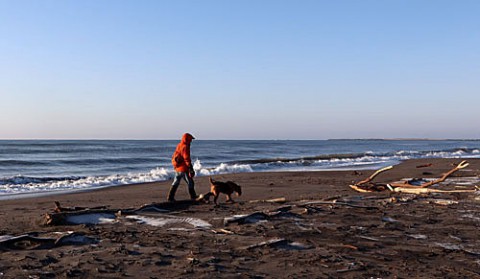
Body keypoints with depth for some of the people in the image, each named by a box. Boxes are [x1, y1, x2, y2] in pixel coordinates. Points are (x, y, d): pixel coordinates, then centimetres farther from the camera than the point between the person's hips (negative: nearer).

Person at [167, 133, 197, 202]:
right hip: (184, 169, -9)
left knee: (175, 183, 12)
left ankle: (170, 197, 10)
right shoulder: (185, 147, -16)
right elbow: (187, 159, -20)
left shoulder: (179, 146, 12)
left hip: (177, 168, 9)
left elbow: (174, 157, 18)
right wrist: (191, 169, -20)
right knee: (190, 183, 4)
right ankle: (193, 197, 12)